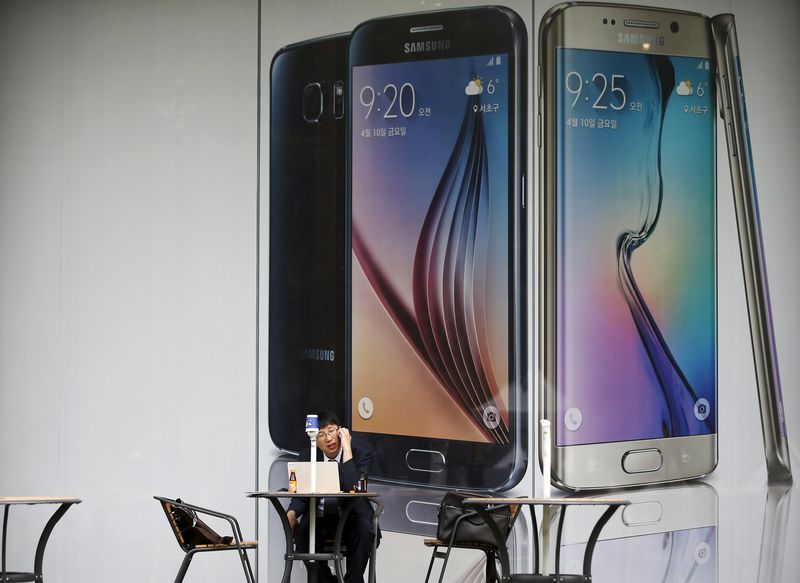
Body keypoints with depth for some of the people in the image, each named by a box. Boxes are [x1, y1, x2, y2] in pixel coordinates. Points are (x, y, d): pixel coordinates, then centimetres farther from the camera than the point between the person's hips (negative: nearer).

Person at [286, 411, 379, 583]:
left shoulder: (362, 452, -10)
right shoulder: (307, 457, 3)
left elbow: (353, 489, -25)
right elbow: (301, 496, 3)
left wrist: (347, 448, -26)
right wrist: (292, 514, -21)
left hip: (351, 518, -2)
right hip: (320, 520, 3)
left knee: (364, 530, -35)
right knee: (302, 533, -29)